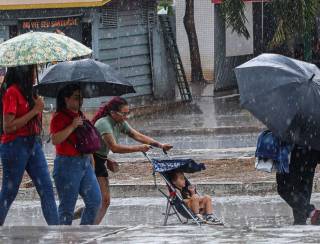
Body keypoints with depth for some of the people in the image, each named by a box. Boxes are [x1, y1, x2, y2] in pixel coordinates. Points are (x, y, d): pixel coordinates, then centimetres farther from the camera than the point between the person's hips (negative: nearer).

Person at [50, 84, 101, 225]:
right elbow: (55, 139, -24)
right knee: (67, 207, -5)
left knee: (95, 201, 4)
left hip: (85, 163, 8)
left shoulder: (79, 116, 16)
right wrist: (72, 126, -23)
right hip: (67, 164, -8)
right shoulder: (59, 118, -10)